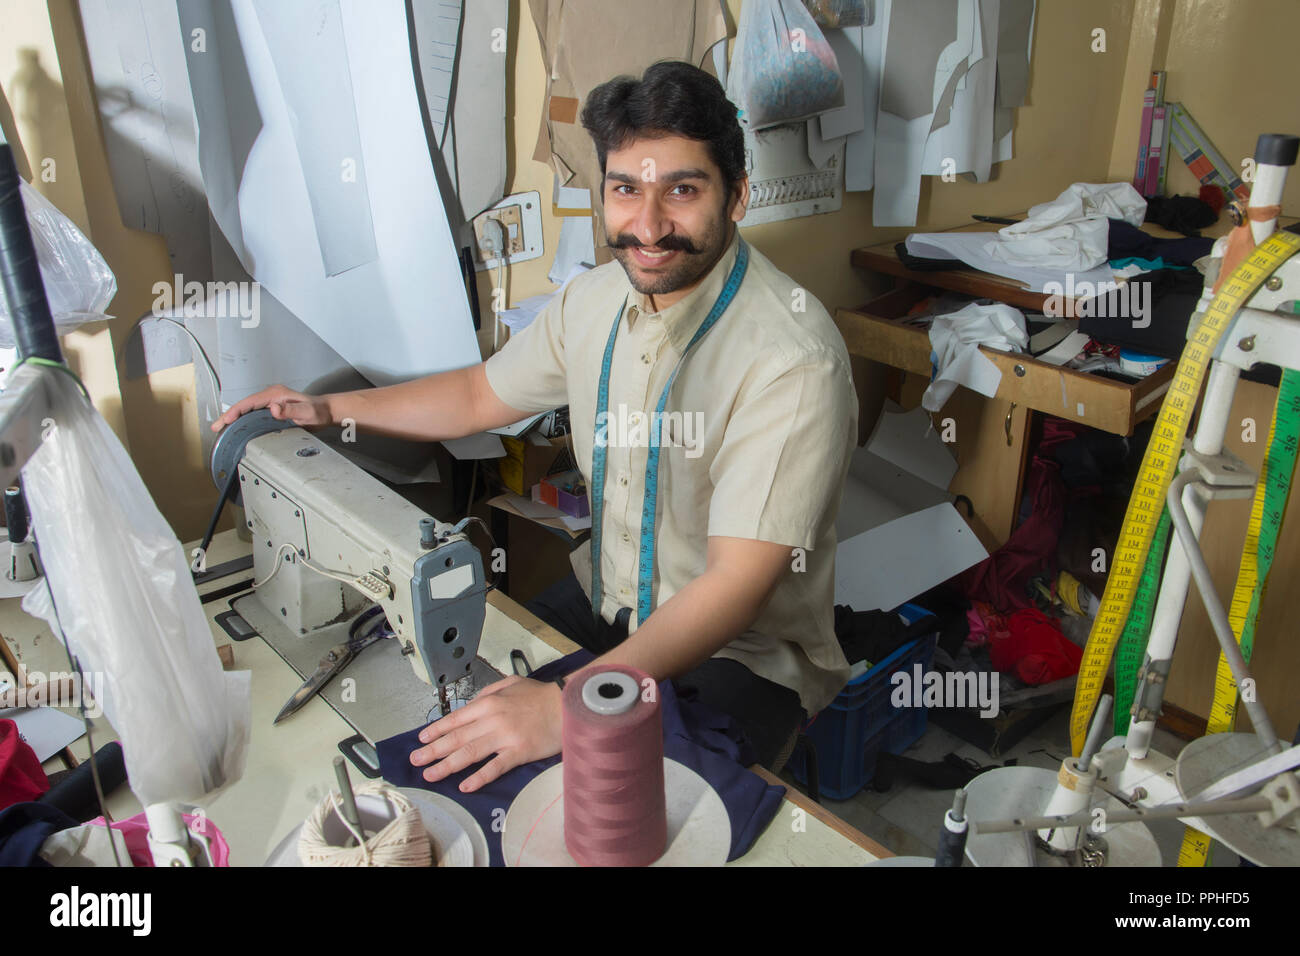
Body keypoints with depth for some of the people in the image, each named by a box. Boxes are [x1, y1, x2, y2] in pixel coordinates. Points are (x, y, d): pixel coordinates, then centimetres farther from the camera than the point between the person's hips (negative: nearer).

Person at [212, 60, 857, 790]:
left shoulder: (792, 358, -28)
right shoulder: (599, 298, -3)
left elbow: (738, 584, -33)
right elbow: (480, 394, 14)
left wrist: (570, 704, -42)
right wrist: (327, 411, 7)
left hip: (744, 655, -6)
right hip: (606, 600, 7)